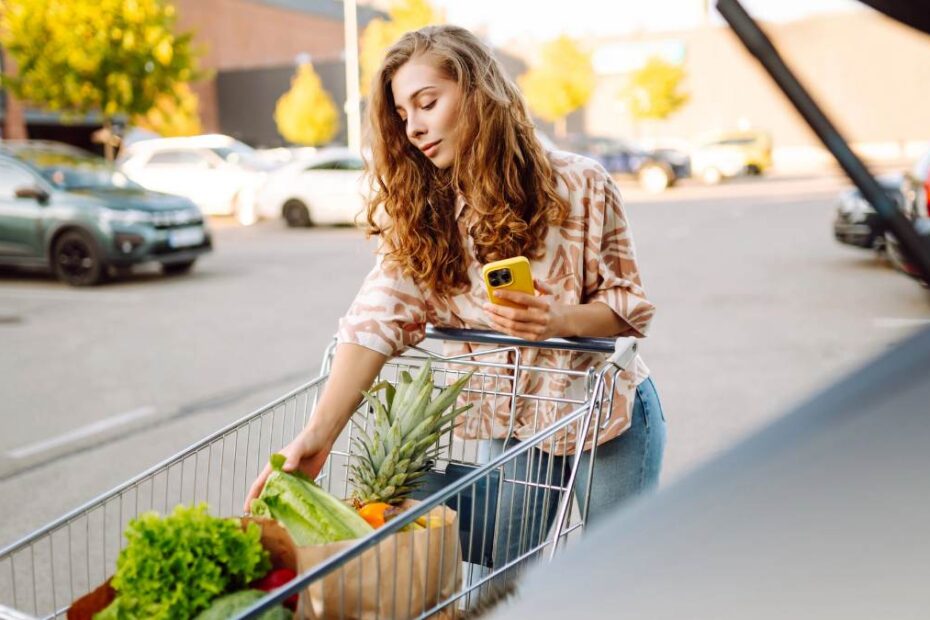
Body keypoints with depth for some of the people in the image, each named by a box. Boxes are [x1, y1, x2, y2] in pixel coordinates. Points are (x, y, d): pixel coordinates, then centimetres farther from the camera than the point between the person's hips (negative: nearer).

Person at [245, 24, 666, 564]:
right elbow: (377, 320, -19)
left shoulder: (578, 185, -13)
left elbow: (630, 304, -8)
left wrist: (557, 321, -29)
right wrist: (317, 436, -31)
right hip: (508, 430, 2)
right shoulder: (419, 214, -7)